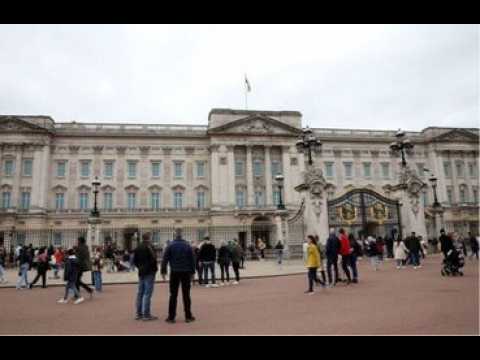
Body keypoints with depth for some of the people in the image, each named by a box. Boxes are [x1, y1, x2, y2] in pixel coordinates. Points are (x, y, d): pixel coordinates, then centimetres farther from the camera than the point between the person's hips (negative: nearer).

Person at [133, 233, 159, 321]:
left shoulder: (138, 248, 9)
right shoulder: (149, 247, -15)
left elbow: (135, 260, 14)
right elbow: (153, 259, -19)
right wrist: (155, 268, -5)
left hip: (141, 273, 8)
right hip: (149, 272, -8)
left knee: (140, 293, 13)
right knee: (147, 293, -5)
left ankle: (139, 314, 19)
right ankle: (146, 314, -4)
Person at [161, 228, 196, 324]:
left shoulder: (170, 246, -3)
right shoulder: (187, 245, -1)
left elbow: (165, 259, -6)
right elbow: (192, 259, 1)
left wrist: (163, 271, -1)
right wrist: (192, 272, 7)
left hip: (174, 272, -1)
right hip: (186, 272, 1)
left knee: (173, 295, 6)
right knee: (186, 295, 7)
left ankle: (171, 317, 6)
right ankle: (188, 316, 10)